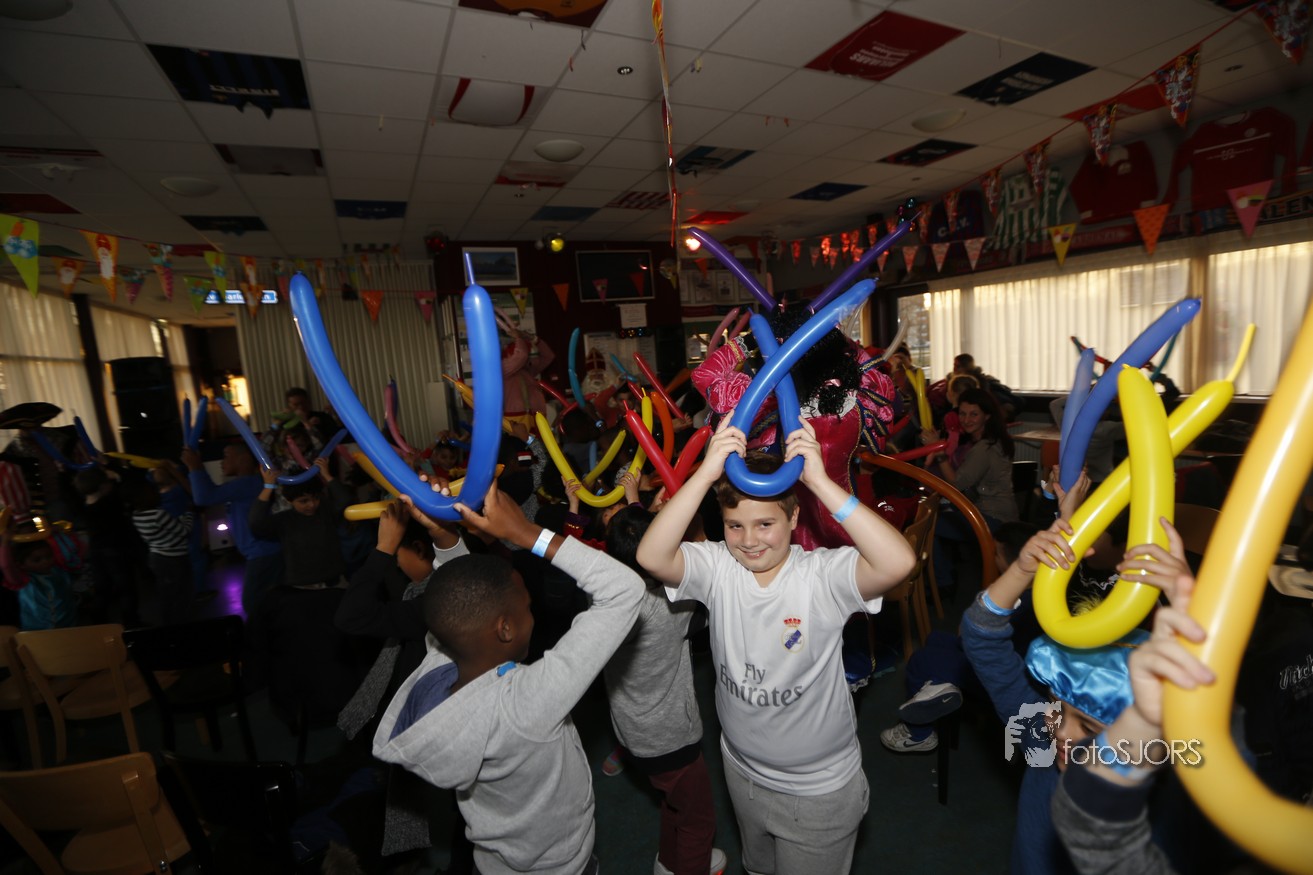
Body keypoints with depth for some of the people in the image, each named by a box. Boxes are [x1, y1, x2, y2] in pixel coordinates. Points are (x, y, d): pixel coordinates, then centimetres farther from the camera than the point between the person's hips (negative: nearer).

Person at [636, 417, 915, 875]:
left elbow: (898, 563, -42)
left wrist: (819, 480, -46)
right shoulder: (717, 567, -18)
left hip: (820, 787, -2)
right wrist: (707, 472, -43)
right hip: (743, 772, 3)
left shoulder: (824, 574, -24)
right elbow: (651, 557, -34)